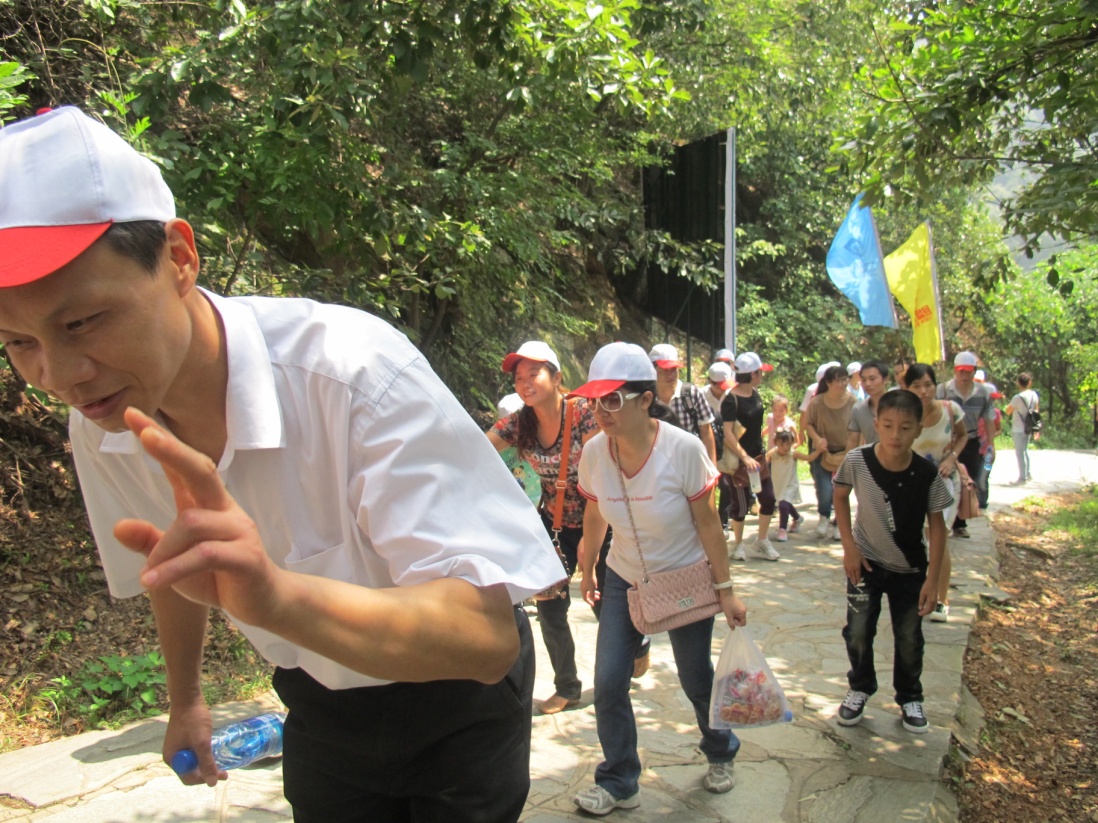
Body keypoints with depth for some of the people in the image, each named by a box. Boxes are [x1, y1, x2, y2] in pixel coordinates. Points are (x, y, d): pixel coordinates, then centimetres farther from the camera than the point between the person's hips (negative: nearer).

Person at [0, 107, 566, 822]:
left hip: (454, 693, -4)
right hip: (318, 704, 5)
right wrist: (186, 699, 19)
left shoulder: (353, 372, -36)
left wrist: (277, 595, -55)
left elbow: (487, 636, -40)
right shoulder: (99, 426, -15)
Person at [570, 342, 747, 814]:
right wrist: (587, 570, 14)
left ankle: (720, 755, 43)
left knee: (696, 680, 12)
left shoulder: (683, 449, -24)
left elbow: (706, 521, -14)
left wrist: (725, 590, -10)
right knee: (608, 684, -4)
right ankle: (619, 784, 18)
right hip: (624, 580, 3)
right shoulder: (594, 452, -15)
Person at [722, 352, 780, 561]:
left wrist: (761, 451, 19)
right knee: (741, 504, 3)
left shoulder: (755, 393, 6)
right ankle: (738, 545, 20)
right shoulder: (731, 400, -19)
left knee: (768, 499, 7)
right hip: (740, 459, -7)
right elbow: (727, 433, -23)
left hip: (758, 455, 7)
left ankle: (761, 540, 25)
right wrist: (745, 457, -27)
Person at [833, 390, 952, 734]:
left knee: (909, 639, 10)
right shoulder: (857, 461, -19)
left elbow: (937, 525, -9)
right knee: (858, 632, 2)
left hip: (909, 569, 0)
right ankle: (860, 688, 29)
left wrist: (932, 578, -9)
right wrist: (849, 546, -6)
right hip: (865, 562, 0)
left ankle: (910, 698, 34)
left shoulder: (927, 475, -20)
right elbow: (840, 497, -1)